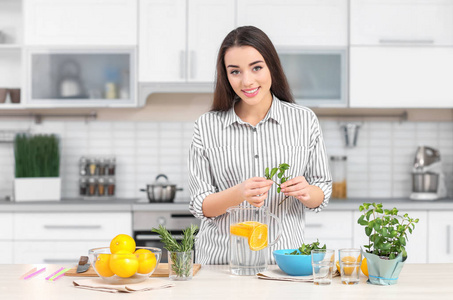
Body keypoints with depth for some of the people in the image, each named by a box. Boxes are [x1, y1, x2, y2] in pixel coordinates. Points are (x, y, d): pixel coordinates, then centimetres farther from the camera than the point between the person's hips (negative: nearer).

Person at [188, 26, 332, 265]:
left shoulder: (304, 121, 4)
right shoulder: (207, 126, 2)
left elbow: (321, 194, 11)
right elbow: (200, 206, 1)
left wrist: (306, 192, -12)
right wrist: (238, 194, -19)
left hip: (283, 261, 0)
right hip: (220, 261, 0)